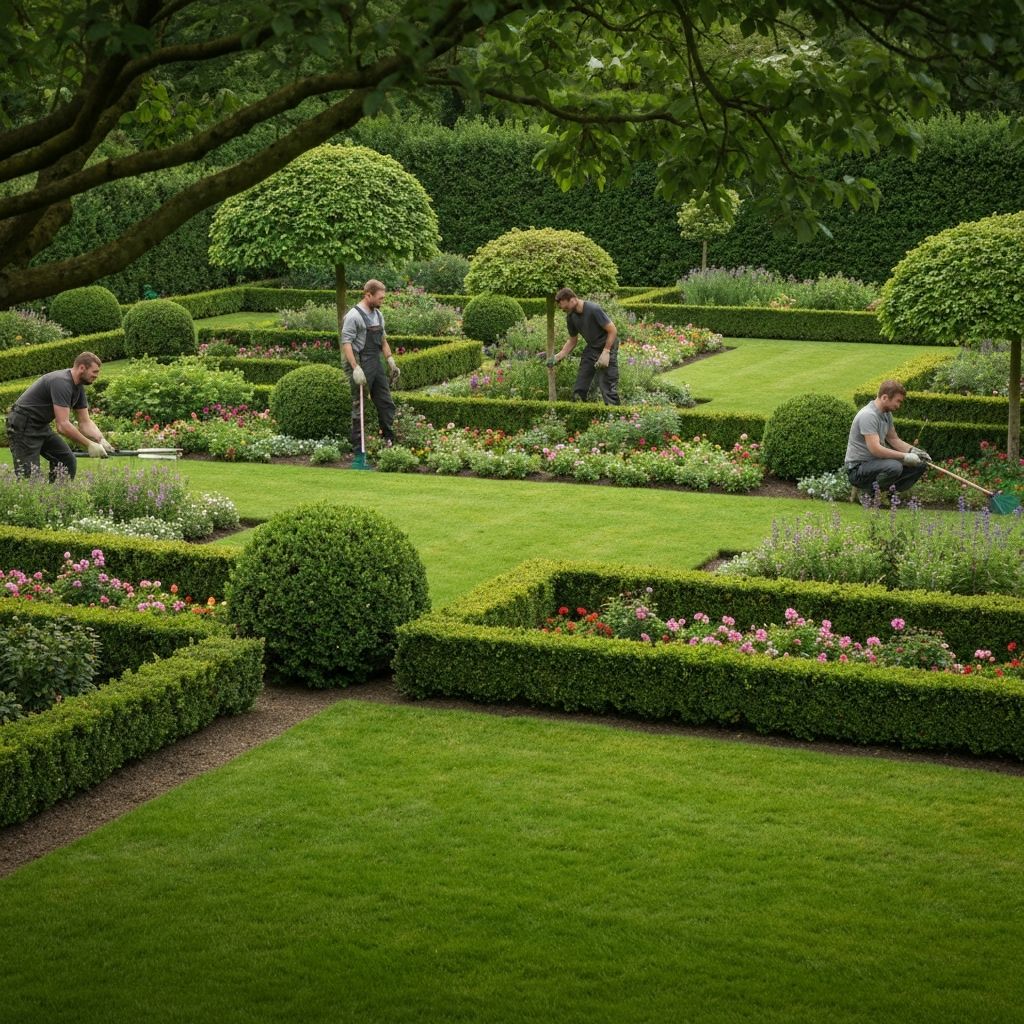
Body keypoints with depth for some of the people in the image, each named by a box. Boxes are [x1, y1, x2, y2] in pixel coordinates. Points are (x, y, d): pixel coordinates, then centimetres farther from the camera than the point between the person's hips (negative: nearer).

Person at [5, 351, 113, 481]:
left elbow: (85, 422, 7)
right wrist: (89, 445, -25)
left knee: (68, 460, 5)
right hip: (22, 427, -10)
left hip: (41, 426, 10)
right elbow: (63, 425, -30)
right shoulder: (61, 383, -25)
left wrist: (101, 440, -9)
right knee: (29, 475, -14)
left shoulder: (78, 387, 5)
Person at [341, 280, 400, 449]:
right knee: (359, 405, 0)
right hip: (361, 366, -8)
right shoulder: (354, 316, -14)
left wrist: (390, 360, 14)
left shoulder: (378, 314, 12)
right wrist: (355, 368, -25)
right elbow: (346, 343, -19)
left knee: (386, 403, 11)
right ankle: (357, 444, 7)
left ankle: (389, 439, 22)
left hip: (376, 365, 8)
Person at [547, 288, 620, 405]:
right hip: (591, 348, 7)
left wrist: (605, 353, -22)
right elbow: (572, 341, 12)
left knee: (607, 385, -13)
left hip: (607, 347, -7)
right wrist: (558, 356, 1)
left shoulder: (593, 310, -23)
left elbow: (613, 330, -19)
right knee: (579, 389, 4)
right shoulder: (571, 317, -2)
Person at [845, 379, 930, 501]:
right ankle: (864, 492, -12)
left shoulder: (886, 413, 8)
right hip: (858, 468, -10)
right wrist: (905, 457, -26)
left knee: (920, 464, 2)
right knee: (894, 467, -36)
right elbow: (875, 449, -31)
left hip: (876, 462, 10)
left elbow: (893, 439, 20)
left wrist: (913, 450, 3)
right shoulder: (868, 415, -24)